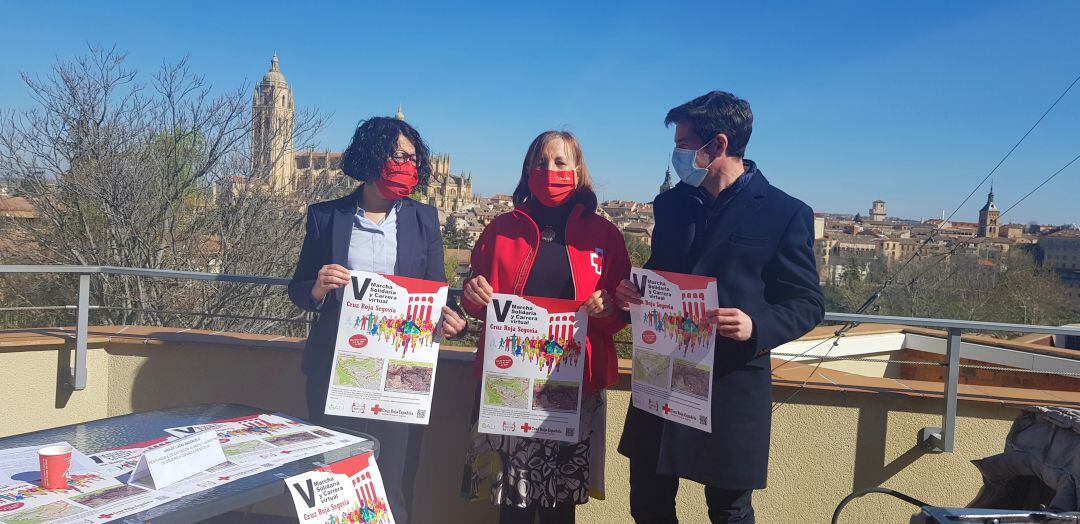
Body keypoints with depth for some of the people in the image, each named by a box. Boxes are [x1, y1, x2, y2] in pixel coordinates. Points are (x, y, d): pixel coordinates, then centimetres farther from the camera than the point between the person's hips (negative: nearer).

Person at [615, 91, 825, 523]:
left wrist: (757, 327, -24)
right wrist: (631, 292, -5)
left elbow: (808, 304, -5)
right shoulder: (670, 204, 8)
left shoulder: (785, 213, -7)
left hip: (733, 385, -4)